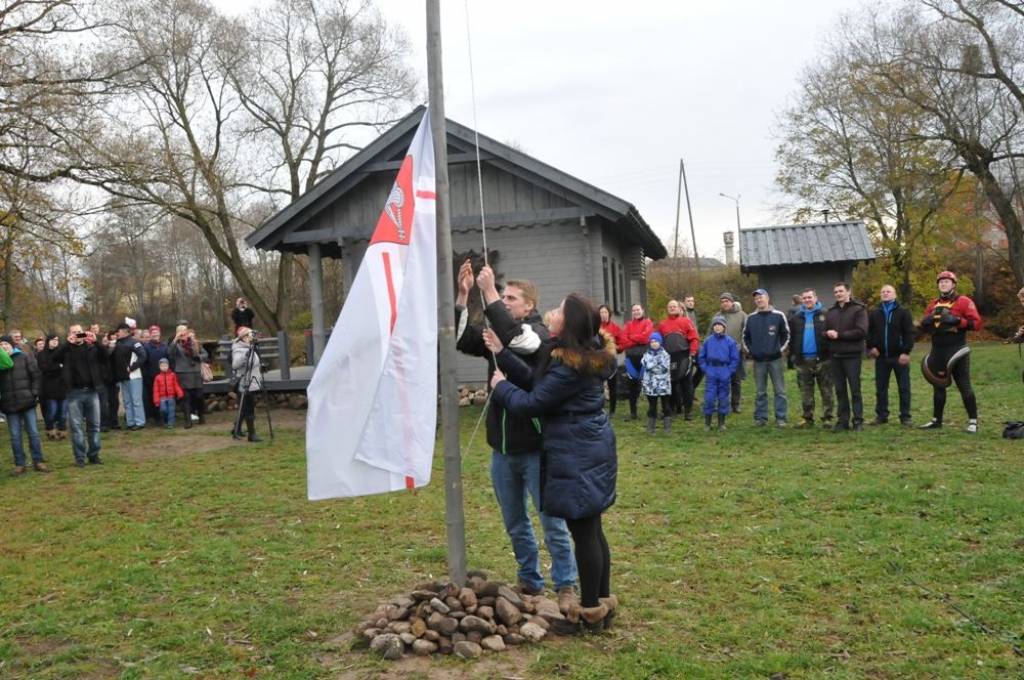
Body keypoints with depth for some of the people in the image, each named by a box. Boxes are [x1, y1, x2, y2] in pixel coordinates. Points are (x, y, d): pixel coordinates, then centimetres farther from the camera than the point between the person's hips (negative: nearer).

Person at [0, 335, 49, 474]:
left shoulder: (25, 357, 3)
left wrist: (35, 394, -6)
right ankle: (19, 464, 12)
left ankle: (38, 461, 10)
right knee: (15, 435, 5)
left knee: (33, 432, 3)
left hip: (27, 401, -1)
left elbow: (36, 375, 1)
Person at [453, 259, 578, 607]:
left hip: (536, 448, -6)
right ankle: (529, 580, 33)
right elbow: (461, 338, -6)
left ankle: (566, 585, 19)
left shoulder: (541, 335, -9)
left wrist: (488, 292, -29)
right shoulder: (496, 334, 8)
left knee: (553, 523, 5)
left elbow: (516, 338, -30)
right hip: (502, 448, 6)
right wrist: (462, 295, -16)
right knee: (515, 524, 17)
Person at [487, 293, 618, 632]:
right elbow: (536, 379, 10)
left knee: (583, 532, 1)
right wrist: (502, 353, 8)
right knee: (592, 529, 17)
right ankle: (603, 601, 28)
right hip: (591, 449, 10)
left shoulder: (569, 366, -21)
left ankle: (591, 611, 13)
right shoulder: (588, 354, 10)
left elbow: (530, 404, -15)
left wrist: (500, 386, 2)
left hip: (576, 456, -10)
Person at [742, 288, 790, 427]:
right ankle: (760, 417, 14)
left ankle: (781, 418, 6)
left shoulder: (778, 315, -1)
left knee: (780, 390, 1)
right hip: (758, 360, 2)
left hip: (775, 359, -2)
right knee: (760, 391, 8)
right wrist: (749, 351, 5)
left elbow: (786, 334, 5)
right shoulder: (750, 318, 4)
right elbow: (745, 337, 14)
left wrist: (781, 349, -2)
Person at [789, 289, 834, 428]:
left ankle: (827, 418, 8)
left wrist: (830, 351, -8)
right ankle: (807, 418, 17)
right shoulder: (795, 318, 11)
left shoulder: (825, 315, 1)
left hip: (822, 360, -3)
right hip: (803, 361, 3)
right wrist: (792, 354, 5)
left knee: (826, 391, 2)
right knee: (806, 393, 9)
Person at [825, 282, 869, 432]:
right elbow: (825, 331, 15)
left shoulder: (859, 309, -2)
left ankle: (858, 421, 7)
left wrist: (839, 335, -13)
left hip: (852, 356, -5)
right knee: (840, 390, 8)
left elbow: (861, 331, -13)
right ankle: (842, 420, 14)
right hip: (835, 356, 5)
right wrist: (828, 334, -9)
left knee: (855, 389, 0)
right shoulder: (830, 312, 16)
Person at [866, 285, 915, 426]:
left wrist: (906, 352, -15)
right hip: (881, 357, 3)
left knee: (904, 388, 1)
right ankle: (881, 416, 16)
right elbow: (868, 332, 11)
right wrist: (871, 346, -4)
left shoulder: (903, 312, -1)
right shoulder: (874, 313, 10)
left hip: (899, 356, -3)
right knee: (880, 388, 7)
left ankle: (905, 417, 7)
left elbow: (910, 333, -7)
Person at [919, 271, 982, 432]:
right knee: (938, 386, 12)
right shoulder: (933, 304, 14)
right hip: (937, 352, 6)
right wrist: (925, 322, -4)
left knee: (964, 386, -2)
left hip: (956, 351, -6)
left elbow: (976, 323, -10)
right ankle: (936, 420, 21)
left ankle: (973, 421, 6)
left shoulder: (964, 302, -4)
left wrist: (957, 321, -23)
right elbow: (924, 327, 19)